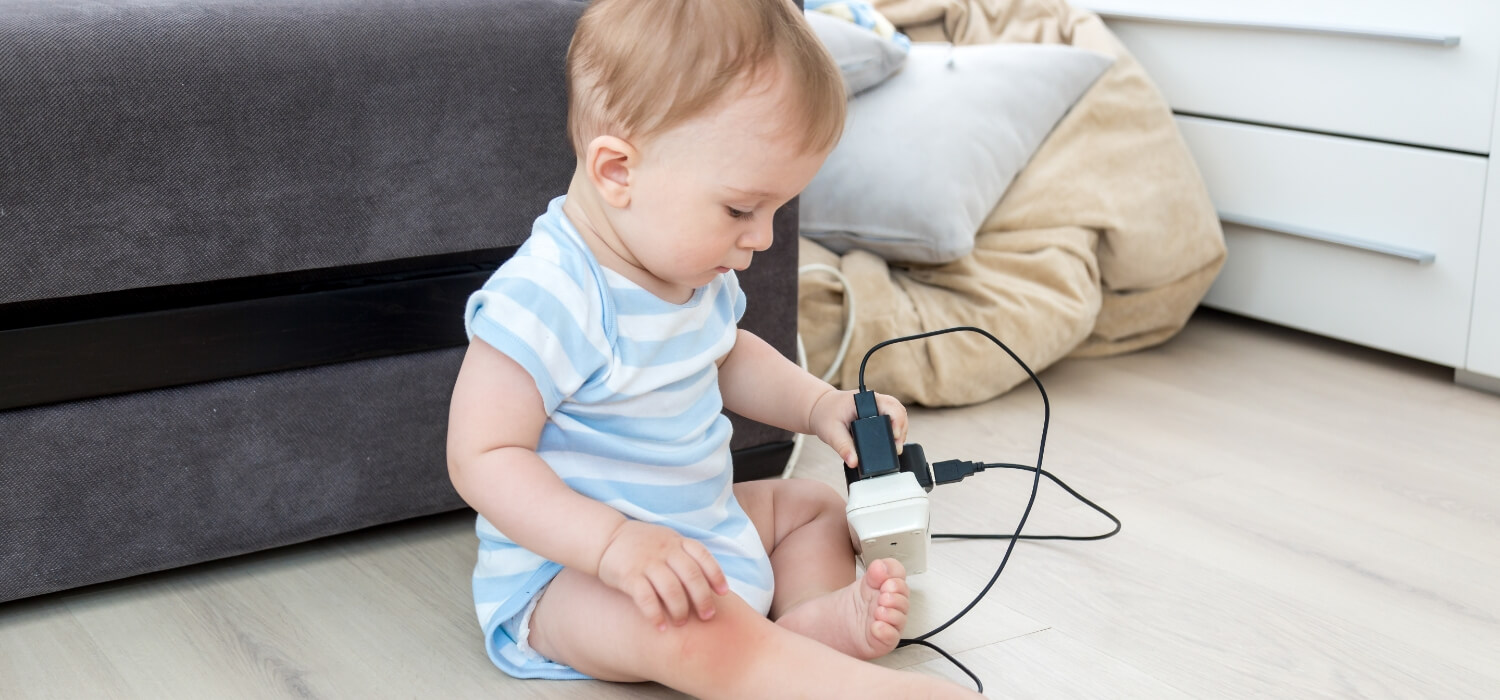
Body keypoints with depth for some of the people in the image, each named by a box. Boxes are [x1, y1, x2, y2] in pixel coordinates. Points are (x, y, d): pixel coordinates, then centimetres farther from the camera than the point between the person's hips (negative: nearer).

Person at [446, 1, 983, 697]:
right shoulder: (546, 299, -28)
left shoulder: (692, 266, 2)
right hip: (565, 572, -10)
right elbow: (482, 457, -29)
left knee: (813, 503, 15)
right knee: (691, 630, -35)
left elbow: (726, 356, 22)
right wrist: (614, 543, -40)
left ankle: (810, 623, -13)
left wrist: (818, 404, 4)